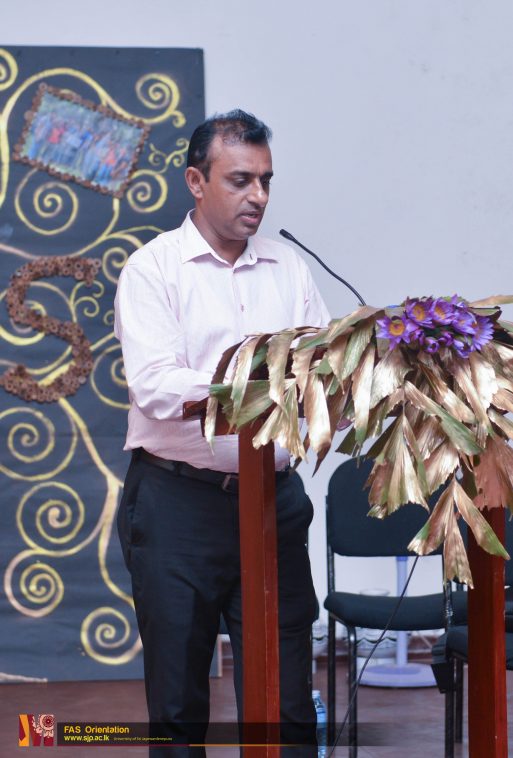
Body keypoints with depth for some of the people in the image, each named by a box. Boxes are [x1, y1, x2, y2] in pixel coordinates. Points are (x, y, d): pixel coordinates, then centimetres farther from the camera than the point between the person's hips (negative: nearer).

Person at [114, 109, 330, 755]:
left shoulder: (290, 271, 11)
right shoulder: (153, 268, -2)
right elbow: (155, 387, -16)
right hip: (177, 501, -3)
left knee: (286, 704, 4)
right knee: (177, 697, 8)